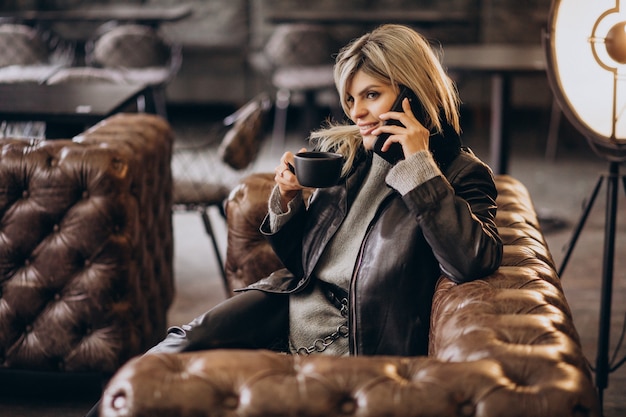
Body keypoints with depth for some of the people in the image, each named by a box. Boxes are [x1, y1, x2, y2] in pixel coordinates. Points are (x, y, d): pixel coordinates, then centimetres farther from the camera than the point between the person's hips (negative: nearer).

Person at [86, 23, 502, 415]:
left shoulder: (462, 173, -3)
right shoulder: (346, 152, 11)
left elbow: (472, 262, -24)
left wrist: (419, 166, -20)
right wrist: (287, 201, -2)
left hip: (359, 338, -6)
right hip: (297, 300, 6)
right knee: (188, 341, -18)